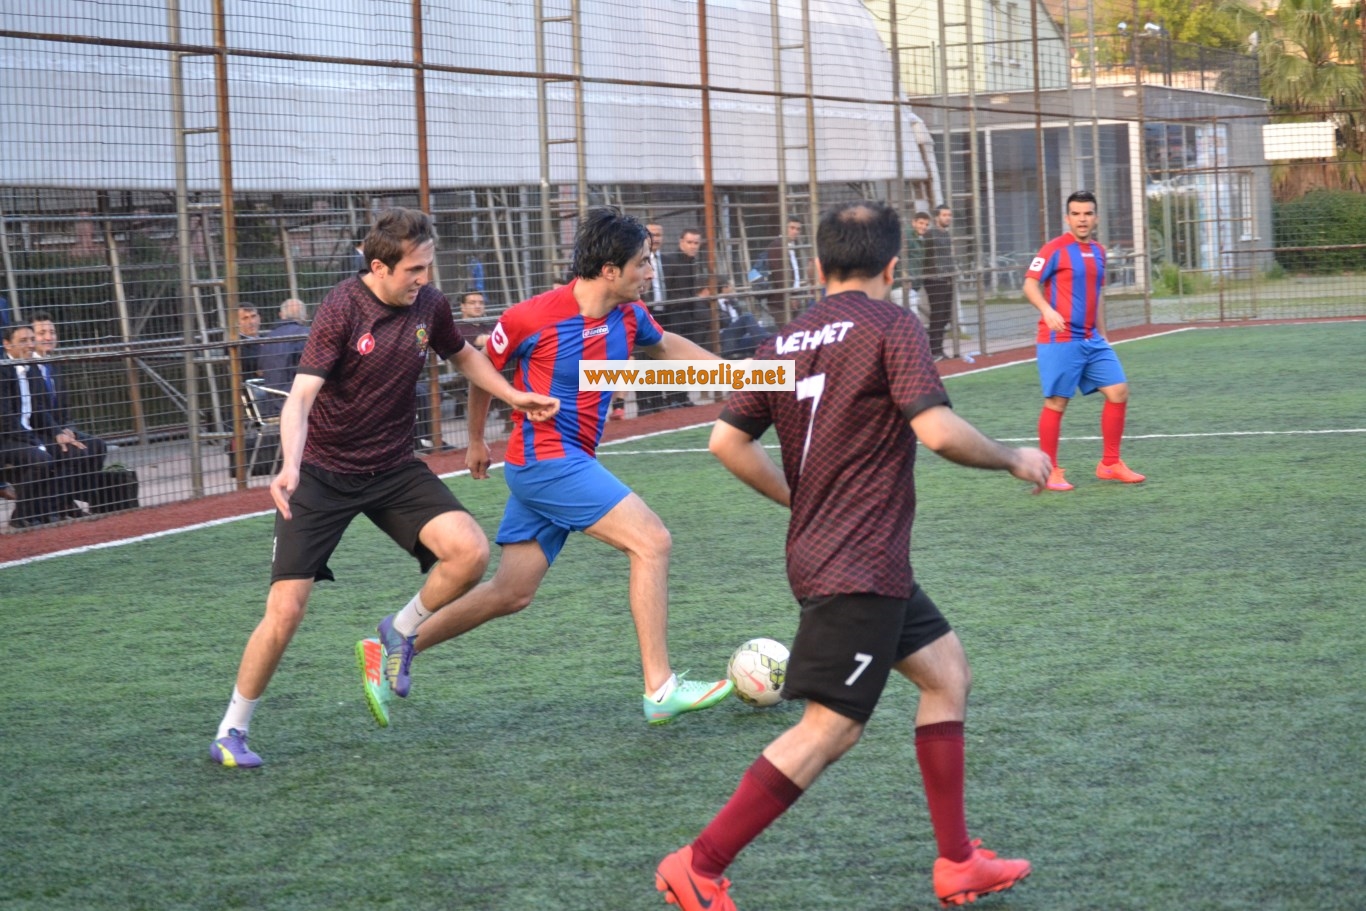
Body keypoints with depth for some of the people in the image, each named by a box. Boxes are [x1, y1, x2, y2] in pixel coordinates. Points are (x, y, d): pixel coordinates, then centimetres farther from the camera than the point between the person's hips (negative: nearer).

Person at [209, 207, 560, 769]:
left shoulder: (429, 306, -3)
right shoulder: (341, 310, -19)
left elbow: (462, 356, 21)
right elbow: (301, 396, -28)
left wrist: (514, 396, 11)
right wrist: (290, 467, -44)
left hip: (393, 470, 5)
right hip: (322, 474, -5)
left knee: (470, 552, -18)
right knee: (285, 611, -10)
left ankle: (401, 633, 10)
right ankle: (231, 733, 9)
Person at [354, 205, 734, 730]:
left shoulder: (629, 316, 2)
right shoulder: (532, 319, -16)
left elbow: (666, 347, 25)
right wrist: (476, 440, 14)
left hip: (570, 462, 8)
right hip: (546, 459, -8)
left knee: (512, 593, 9)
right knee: (651, 542, -15)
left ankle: (399, 645, 20)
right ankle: (660, 691, -12)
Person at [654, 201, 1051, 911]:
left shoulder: (786, 340, 10)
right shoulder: (890, 325, -10)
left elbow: (728, 441, 9)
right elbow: (937, 430, -20)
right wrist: (1014, 461, -4)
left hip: (819, 552, 9)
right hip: (862, 566, -9)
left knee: (945, 669, 17)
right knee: (830, 727, -7)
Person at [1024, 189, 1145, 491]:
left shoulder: (1098, 252, 14)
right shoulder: (1055, 249, -8)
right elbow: (1030, 284, -13)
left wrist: (1102, 333, 21)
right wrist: (1047, 309, -31)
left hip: (1092, 341, 7)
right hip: (1060, 340, -7)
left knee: (1118, 391, 2)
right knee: (1056, 403, -3)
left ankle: (1110, 464, 13)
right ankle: (1050, 472, 8)